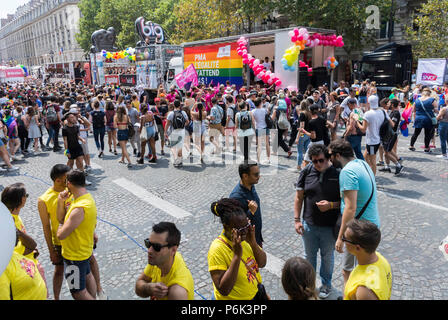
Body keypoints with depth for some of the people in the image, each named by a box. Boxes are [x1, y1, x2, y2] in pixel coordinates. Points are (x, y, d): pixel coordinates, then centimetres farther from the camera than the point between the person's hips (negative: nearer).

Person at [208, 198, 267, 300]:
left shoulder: (244, 236, -11)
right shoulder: (217, 249, -28)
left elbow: (262, 264, -4)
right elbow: (224, 290, -30)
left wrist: (253, 242, -21)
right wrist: (237, 255, -35)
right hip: (234, 297, -5)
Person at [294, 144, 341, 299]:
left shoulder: (337, 173, -12)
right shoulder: (306, 172, -5)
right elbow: (299, 197, 1)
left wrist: (331, 205, -22)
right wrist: (296, 219, -2)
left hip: (329, 226, -2)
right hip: (309, 224, 2)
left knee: (327, 257, 17)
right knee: (309, 256, 19)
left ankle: (326, 284, 40)